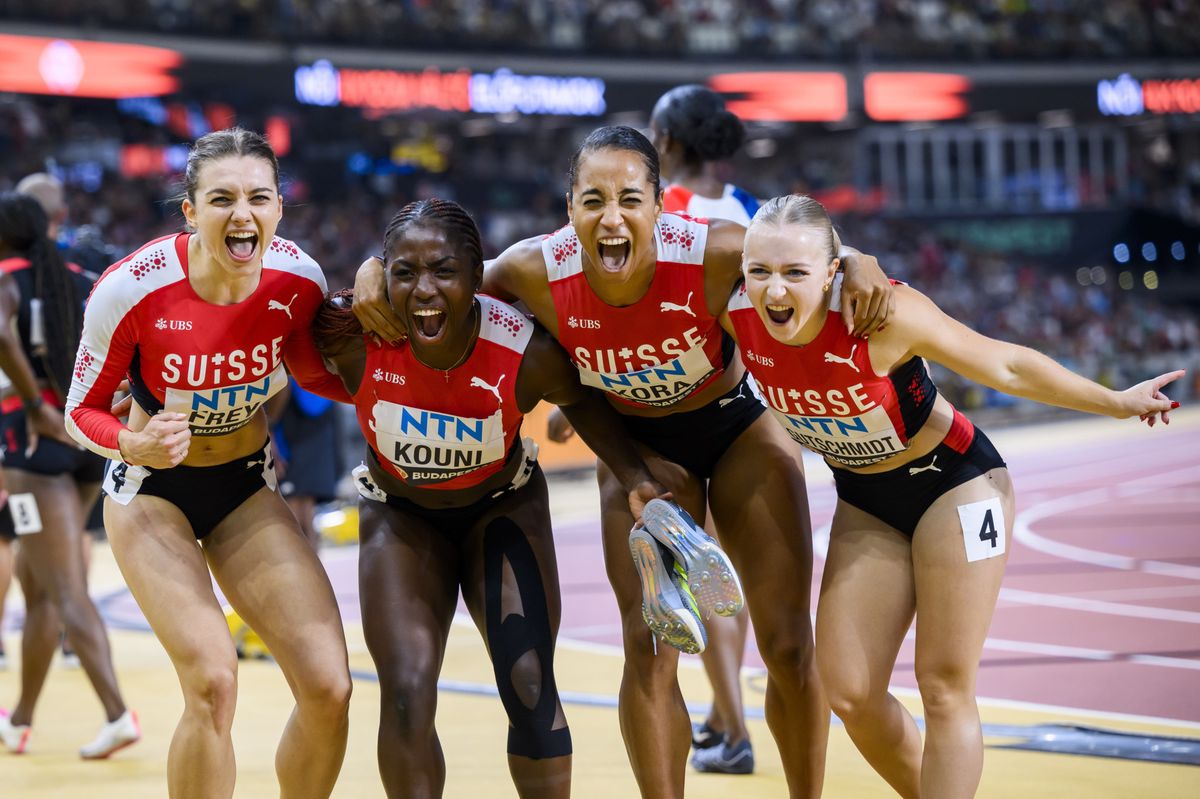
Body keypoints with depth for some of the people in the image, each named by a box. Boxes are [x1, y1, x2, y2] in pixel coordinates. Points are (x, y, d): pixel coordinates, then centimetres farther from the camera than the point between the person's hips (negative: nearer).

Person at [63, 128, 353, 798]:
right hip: (153, 491, -3)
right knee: (212, 681, -23)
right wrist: (134, 446, -30)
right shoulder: (132, 289, -24)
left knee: (328, 686, -11)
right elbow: (82, 411, -9)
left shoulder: (299, 279, -16)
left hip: (248, 488, 3)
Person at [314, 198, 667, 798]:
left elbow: (581, 400, -9)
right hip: (401, 514, 0)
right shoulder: (353, 337, -30)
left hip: (503, 505, 0)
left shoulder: (528, 352, -30)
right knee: (406, 695, -13)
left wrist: (635, 478, -17)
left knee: (529, 688, -6)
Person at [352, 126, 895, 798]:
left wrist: (861, 266, -35)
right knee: (648, 647, -12)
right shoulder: (537, 271, -27)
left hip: (741, 428, -1)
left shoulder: (714, 253, -33)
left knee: (789, 646, 1)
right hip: (639, 445, 1)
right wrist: (377, 271, -24)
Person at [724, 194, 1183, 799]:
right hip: (865, 502, 4)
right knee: (849, 695, -1)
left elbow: (1004, 365, -18)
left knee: (945, 688, -5)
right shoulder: (736, 317, -21)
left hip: (954, 481, -4)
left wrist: (1115, 403, -8)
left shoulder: (883, 312, -32)